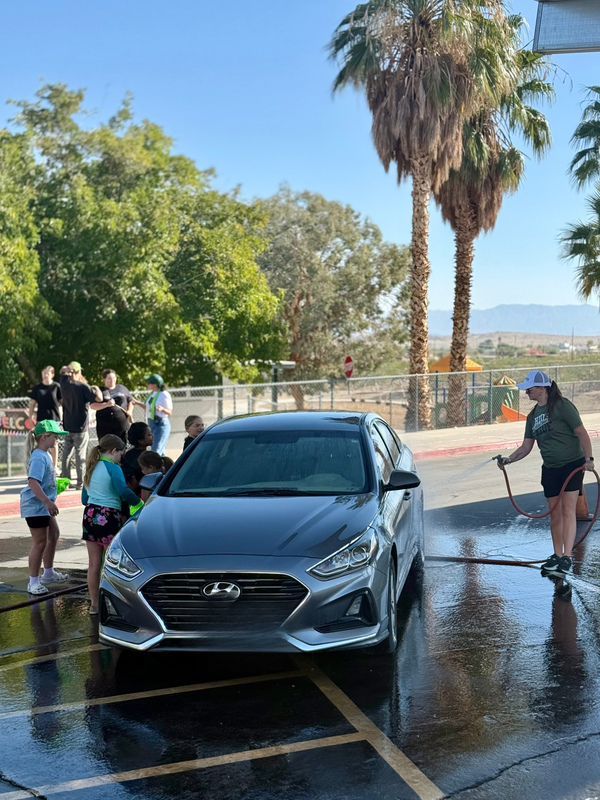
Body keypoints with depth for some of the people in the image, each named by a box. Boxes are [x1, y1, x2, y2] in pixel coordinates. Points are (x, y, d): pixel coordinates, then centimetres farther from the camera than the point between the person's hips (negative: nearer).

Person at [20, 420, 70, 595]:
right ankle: (33, 582, 3)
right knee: (40, 542, -5)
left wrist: (49, 502, 27)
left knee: (53, 535, 20)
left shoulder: (45, 455, 10)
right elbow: (33, 482, -31)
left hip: (44, 506, 10)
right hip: (35, 506, -10)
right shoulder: (39, 458, -20)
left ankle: (48, 573, 34)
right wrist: (48, 502, -34)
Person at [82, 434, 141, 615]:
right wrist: (137, 502, -13)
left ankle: (94, 603, 16)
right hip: (108, 517, -7)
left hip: (90, 515, 7)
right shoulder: (113, 468, -10)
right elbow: (123, 490, -27)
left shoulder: (91, 468, 15)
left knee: (94, 564, 10)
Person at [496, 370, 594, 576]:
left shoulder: (562, 405, -12)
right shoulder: (533, 416, 9)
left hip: (572, 464, -6)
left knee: (567, 510, -11)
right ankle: (557, 556, 17)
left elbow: (581, 433, -13)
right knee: (554, 513, 8)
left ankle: (567, 557, -12)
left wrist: (588, 458, -23)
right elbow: (526, 447, 10)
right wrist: (508, 460, -5)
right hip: (550, 468, 6)